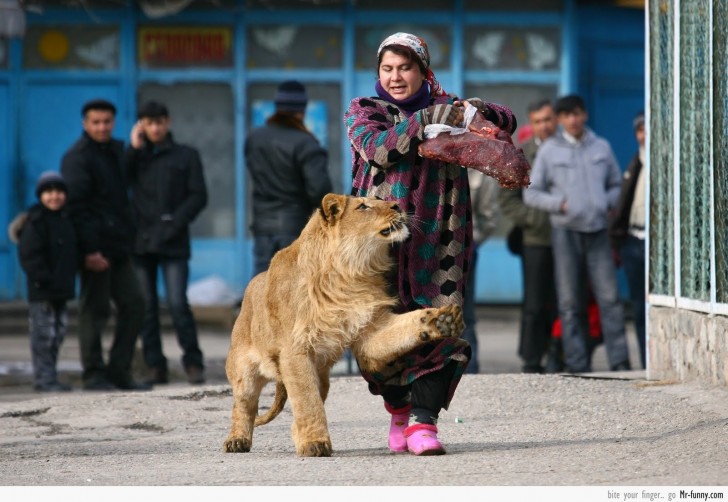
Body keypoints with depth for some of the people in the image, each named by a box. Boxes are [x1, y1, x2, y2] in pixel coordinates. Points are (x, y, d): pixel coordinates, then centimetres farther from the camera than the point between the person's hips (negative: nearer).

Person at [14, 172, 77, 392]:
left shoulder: (67, 220, 13)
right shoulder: (35, 221, -12)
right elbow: (30, 256, -17)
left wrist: (70, 275, 14)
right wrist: (44, 279, -21)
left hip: (62, 289, 8)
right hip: (41, 291, -8)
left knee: (58, 332, 12)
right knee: (43, 334, -6)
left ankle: (49, 377, 19)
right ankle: (44, 378, -3)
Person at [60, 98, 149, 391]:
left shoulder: (116, 151, 16)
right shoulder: (77, 157, -9)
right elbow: (76, 205, -16)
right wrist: (90, 249, -21)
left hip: (118, 246, 8)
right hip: (96, 248, -8)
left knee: (133, 304, 7)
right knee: (94, 310, -3)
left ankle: (119, 371, 13)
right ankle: (94, 375, 4)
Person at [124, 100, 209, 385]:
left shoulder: (185, 156, 9)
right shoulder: (135, 156, 16)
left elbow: (199, 196, 2)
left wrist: (175, 223, -10)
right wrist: (134, 148, -4)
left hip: (173, 243, -3)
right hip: (140, 241, 3)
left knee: (178, 303, -12)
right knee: (146, 306, 1)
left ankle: (193, 364, -4)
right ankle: (155, 367, 5)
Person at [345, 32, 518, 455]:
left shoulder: (446, 108, 16)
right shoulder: (364, 112, 11)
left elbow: (507, 122, 13)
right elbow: (377, 148, -9)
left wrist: (480, 112, -9)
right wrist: (426, 121, -19)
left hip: (437, 239, 1)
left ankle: (422, 421, -14)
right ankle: (398, 409, 24)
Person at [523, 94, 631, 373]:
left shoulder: (601, 147, 10)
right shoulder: (549, 150, 5)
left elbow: (616, 185, 20)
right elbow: (531, 193, 6)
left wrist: (607, 202, -1)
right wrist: (559, 204, -9)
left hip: (598, 229, 1)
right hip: (565, 230, -1)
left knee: (609, 297, -6)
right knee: (570, 302, 0)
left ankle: (619, 361, -6)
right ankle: (578, 365, 3)